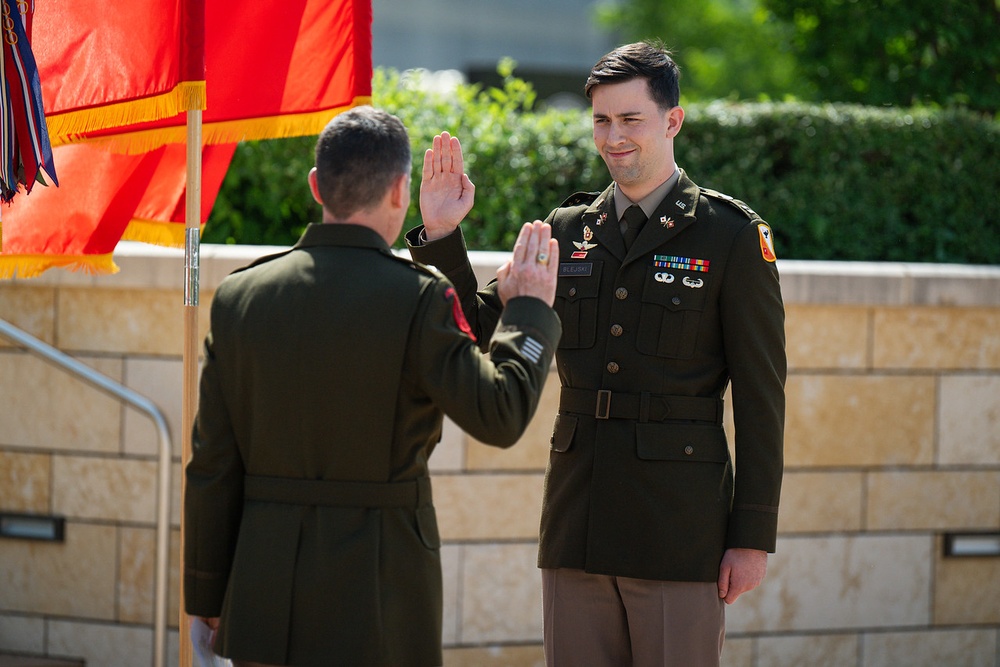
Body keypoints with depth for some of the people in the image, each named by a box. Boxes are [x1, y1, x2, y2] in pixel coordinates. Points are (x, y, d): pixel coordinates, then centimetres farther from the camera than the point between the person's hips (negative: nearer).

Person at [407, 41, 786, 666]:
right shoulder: (568, 231, 11)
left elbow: (760, 397, -3)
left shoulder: (732, 237, -2)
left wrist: (753, 536, -7)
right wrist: (441, 234, -5)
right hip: (577, 527, 4)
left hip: (679, 531, -4)